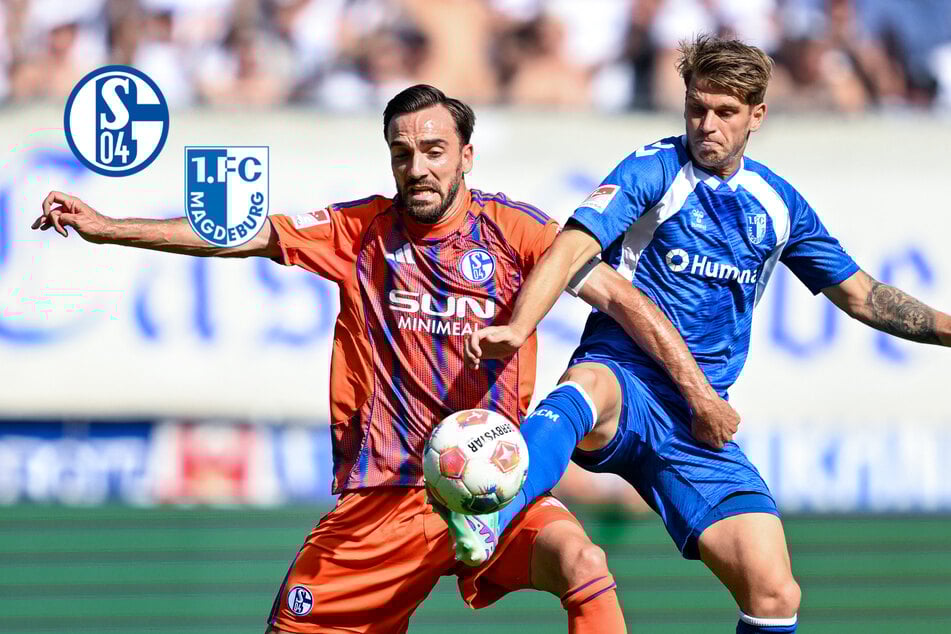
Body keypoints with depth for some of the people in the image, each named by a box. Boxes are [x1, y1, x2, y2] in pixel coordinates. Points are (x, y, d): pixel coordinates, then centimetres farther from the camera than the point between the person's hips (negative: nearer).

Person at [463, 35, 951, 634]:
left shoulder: (779, 204, 14)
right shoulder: (654, 172, -2)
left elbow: (860, 295, 26)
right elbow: (575, 248, -16)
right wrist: (518, 327, -33)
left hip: (699, 422, 5)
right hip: (624, 380, -5)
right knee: (589, 386, -44)